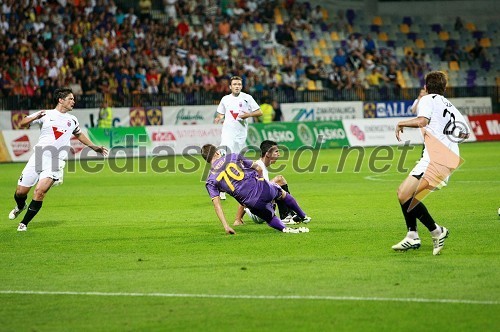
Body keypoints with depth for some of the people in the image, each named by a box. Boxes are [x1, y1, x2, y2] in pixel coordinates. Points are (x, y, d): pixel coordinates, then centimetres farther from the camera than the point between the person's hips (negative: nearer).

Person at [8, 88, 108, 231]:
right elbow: (23, 123, -2)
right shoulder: (46, 114, 4)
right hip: (38, 158, -1)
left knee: (40, 191, -21)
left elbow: (79, 134, 34)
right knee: (20, 192, 3)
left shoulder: (72, 120, 14)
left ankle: (24, 223, -8)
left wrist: (95, 148, 32)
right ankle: (20, 206, 40)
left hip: (56, 161, 1)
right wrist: (35, 117, -21)